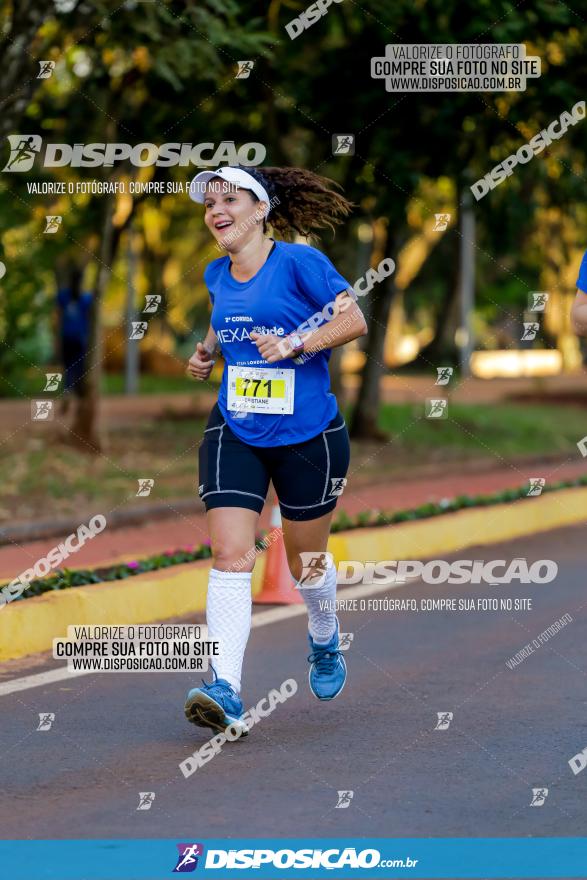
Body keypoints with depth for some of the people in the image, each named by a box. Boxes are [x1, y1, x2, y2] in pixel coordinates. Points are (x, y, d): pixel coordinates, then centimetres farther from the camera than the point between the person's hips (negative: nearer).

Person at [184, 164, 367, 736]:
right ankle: (225, 691, -21)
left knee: (305, 561, 12)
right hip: (234, 432, 4)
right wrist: (207, 349, 10)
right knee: (229, 554, -14)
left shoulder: (298, 261, -10)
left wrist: (296, 343, -24)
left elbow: (354, 320, -12)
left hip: (306, 433, -4)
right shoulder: (217, 276, 8)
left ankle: (325, 641, 46)